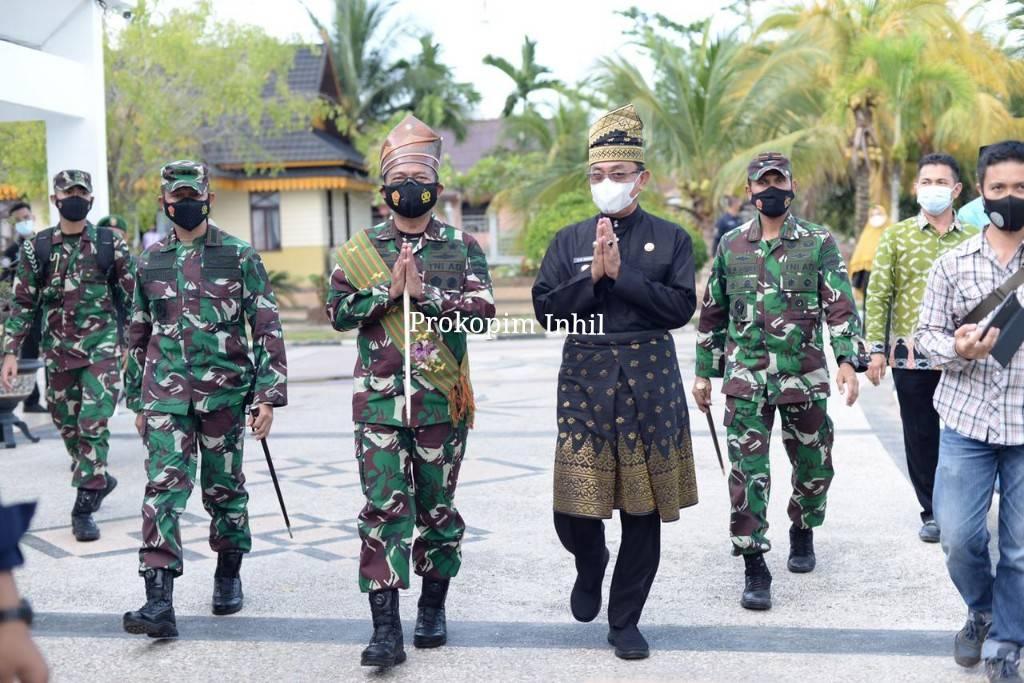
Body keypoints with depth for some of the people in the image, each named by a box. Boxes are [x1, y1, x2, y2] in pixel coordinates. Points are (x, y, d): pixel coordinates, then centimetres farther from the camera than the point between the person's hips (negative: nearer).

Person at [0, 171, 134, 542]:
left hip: (101, 348, -3)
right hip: (57, 352, 3)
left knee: (93, 425, -10)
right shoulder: (36, 247, 4)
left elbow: (131, 298, 5)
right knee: (69, 428, 11)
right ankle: (99, 480, 34)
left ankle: (83, 508, -5)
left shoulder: (111, 245, 1)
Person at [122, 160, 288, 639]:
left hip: (225, 391, -2)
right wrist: (137, 401, 17)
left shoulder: (239, 256, 0)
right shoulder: (150, 261, 9)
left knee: (225, 487, 10)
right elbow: (138, 333, 17)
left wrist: (268, 397, -9)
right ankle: (159, 600, -12)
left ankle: (229, 576, 31)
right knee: (164, 486, -9)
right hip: (166, 394, 2)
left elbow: (268, 328, -2)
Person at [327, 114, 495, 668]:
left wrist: (425, 291, -16)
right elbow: (337, 312, 0)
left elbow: (483, 309, -8)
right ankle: (386, 630, -4)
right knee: (384, 508, -5)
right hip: (379, 399, 0)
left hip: (442, 400, 0)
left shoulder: (462, 246, 4)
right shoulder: (361, 248, 6)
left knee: (437, 506, 11)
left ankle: (433, 608, 28)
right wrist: (388, 289, -12)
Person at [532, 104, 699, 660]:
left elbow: (681, 308, -7)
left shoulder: (671, 238, 4)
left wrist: (621, 273, -13)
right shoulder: (569, 240, 8)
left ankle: (625, 620, 20)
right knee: (573, 510, -4)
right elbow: (546, 311, 0)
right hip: (585, 380, 1)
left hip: (651, 383, 0)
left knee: (643, 512, 4)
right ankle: (590, 568, 31)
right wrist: (592, 276, -13)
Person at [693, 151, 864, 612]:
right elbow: (712, 313, 13)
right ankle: (754, 569, 1)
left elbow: (841, 305, -5)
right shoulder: (730, 245, 7)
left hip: (805, 378, 0)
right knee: (747, 473, -6)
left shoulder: (818, 242, 1)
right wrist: (704, 372, 12)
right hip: (746, 380, 1)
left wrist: (848, 361, -18)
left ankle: (802, 532, 39)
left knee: (813, 466, 12)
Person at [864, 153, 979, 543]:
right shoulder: (897, 237, 4)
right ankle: (932, 512, 20)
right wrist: (876, 349, -5)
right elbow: (878, 295, 2)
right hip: (911, 355, 0)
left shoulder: (974, 238, 7)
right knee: (920, 436, 7)